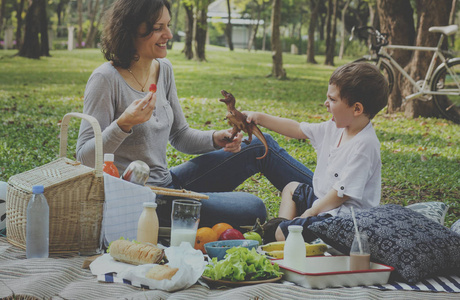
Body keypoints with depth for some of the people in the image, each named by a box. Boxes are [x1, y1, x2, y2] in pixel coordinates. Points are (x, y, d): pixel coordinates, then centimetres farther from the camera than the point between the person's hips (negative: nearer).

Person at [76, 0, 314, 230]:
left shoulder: (163, 69, 6)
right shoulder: (106, 80, -17)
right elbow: (85, 158, -19)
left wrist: (215, 139, -4)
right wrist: (123, 124, -34)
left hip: (168, 183, 8)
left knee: (261, 147, 5)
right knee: (251, 209, -19)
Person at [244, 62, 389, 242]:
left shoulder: (364, 146, -28)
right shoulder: (336, 128, 1)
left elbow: (342, 193, -27)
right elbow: (298, 130, 13)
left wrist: (309, 213, -19)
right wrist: (259, 118, 11)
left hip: (343, 214, -10)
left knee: (284, 233, -20)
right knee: (292, 188, 29)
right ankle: (280, 224, 17)